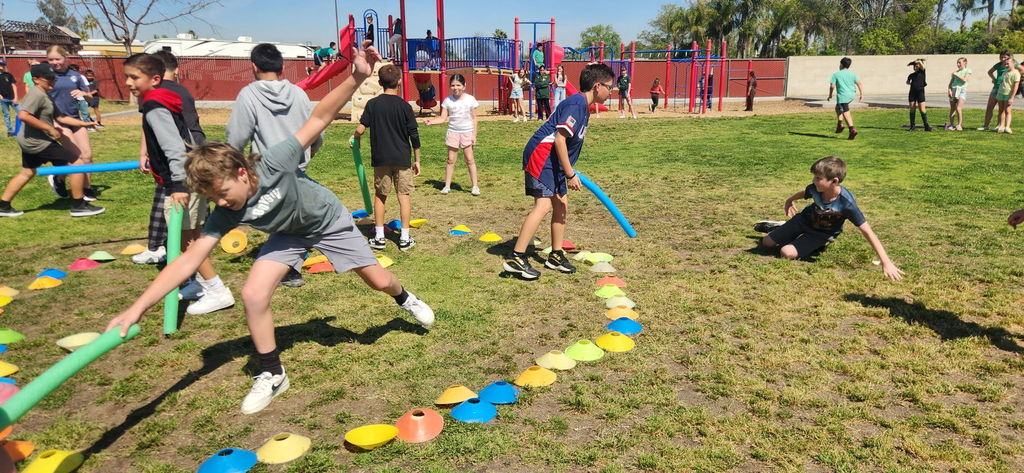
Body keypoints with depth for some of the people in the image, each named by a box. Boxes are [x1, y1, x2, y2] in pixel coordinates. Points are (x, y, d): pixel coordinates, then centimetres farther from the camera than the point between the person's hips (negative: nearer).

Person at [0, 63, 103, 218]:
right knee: (77, 163, -7)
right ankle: (78, 206, -1)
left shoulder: (45, 96, 13)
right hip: (39, 143, -11)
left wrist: (84, 123, 11)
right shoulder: (37, 94, -18)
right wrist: (50, 129, -26)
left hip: (29, 142, 11)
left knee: (26, 173, 23)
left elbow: (60, 117, 16)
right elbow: (23, 115, -30)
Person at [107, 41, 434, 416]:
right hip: (289, 234, 3)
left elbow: (318, 120, -36)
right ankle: (272, 375, 3)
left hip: (328, 220, -2)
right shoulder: (226, 214, -25)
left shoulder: (274, 165, -37)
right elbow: (188, 260, -27)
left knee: (379, 281, 7)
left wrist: (356, 78, -47)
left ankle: (404, 299, 46)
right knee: (253, 295, -16)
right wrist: (138, 308, -34)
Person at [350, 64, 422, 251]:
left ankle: (379, 237, 14)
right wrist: (417, 160, 5)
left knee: (380, 196, 13)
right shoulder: (404, 106, -4)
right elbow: (414, 135, -4)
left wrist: (354, 137, 17)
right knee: (404, 196, 5)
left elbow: (361, 128, -6)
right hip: (402, 159, -1)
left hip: (380, 159, 1)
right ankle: (405, 238, 6)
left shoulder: (372, 104, -2)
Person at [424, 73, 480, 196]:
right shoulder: (448, 100, -2)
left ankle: (475, 186, 6)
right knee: (451, 159, 4)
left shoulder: (470, 99, -5)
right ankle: (447, 186, 11)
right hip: (453, 132, 2)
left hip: (467, 132, -1)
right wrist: (430, 122, -19)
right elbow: (443, 118, -2)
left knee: (469, 159, -2)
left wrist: (474, 134, -6)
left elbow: (474, 118, -1)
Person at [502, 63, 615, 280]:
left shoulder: (583, 106, 16)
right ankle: (515, 258, -18)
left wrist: (569, 171, 23)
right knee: (543, 205, -18)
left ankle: (556, 256, 25)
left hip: (554, 161, 11)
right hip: (541, 155, -11)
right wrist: (570, 174, -18)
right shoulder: (576, 103, -15)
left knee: (561, 205, 13)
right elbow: (559, 139, -21)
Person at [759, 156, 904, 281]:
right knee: (767, 243, 3)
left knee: (787, 253, -23)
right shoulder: (815, 188, -26)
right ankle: (784, 227, 34)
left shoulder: (847, 203, -38)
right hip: (804, 219, 3)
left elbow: (867, 232, -35)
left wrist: (886, 263, -37)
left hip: (822, 234, -3)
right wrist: (789, 202, 24)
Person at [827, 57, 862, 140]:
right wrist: (862, 94, 4)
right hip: (851, 96, 6)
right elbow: (859, 83, 2)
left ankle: (852, 130, -19)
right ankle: (840, 124, 19)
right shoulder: (852, 74, 9)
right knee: (837, 108, 27)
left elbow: (832, 86, -6)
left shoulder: (836, 74, -3)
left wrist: (830, 95, 8)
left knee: (846, 113, -8)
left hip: (842, 96, -6)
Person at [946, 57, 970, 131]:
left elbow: (964, 79, -8)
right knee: (952, 109, 4)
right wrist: (949, 89, -3)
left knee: (958, 108, -17)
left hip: (962, 90, -4)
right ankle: (951, 125, 14)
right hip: (954, 90, 4)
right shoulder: (955, 72, 18)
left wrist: (957, 75, -6)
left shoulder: (967, 71, 8)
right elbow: (951, 83, 13)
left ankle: (959, 125, -11)